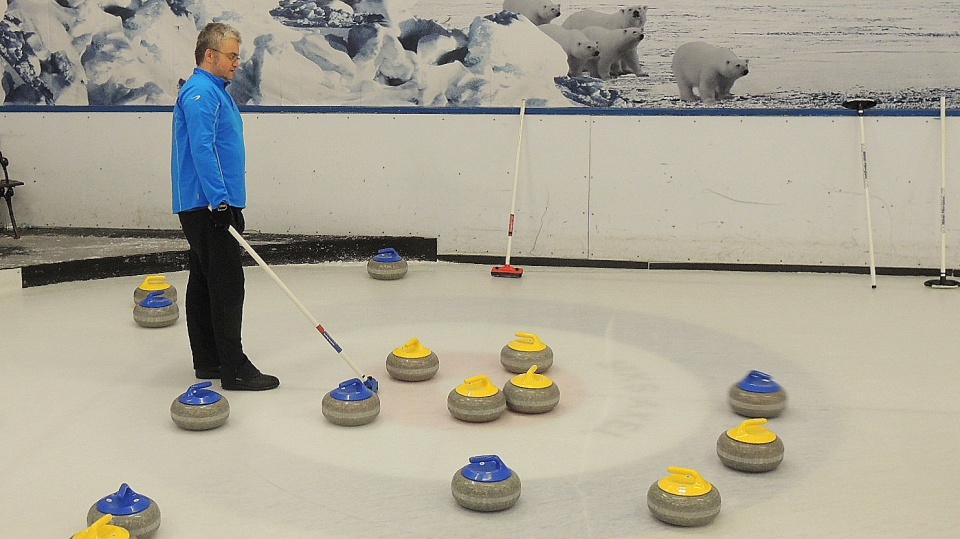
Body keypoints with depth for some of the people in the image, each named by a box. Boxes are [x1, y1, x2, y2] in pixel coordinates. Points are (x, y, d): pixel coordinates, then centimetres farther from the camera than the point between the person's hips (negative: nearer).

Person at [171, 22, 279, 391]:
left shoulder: (215, 91, 19)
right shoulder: (200, 92, -14)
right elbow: (202, 149, -23)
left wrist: (228, 201, 23)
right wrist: (220, 200, -26)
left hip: (206, 205, 11)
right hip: (208, 205, -11)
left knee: (204, 283, 12)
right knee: (227, 284, -9)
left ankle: (208, 361, 19)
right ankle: (233, 369, -6)